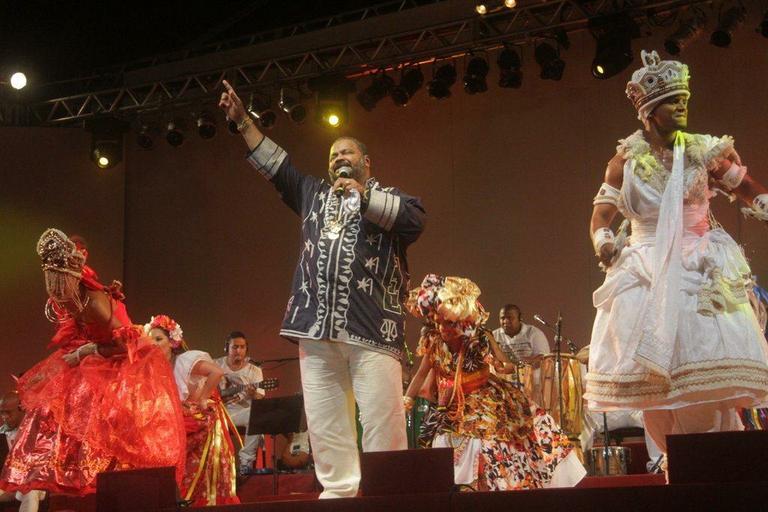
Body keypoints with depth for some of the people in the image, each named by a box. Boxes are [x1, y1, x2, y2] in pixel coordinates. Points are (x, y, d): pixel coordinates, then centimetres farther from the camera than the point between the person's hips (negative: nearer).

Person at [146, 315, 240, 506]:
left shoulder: (185, 360, -18)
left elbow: (217, 372, -31)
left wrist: (201, 399, -24)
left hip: (204, 421, -7)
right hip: (182, 424, 7)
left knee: (202, 472, -5)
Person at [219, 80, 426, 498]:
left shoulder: (388, 197, 13)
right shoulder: (314, 194, 26)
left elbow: (415, 219, -7)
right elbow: (273, 163, 24)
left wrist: (363, 195, -7)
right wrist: (242, 121, 20)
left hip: (371, 326, -4)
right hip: (316, 326, 5)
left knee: (382, 415, -9)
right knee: (324, 418, 2)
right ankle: (338, 488, 7)